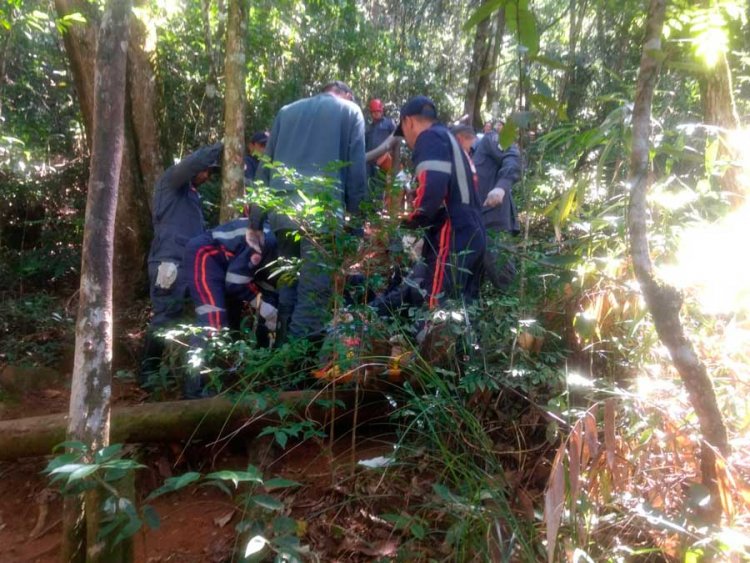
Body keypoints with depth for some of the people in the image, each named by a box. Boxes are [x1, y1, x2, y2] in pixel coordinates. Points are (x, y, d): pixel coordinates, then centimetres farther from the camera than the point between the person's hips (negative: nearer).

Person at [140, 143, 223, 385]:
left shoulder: (192, 194, 27)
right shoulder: (170, 181, 3)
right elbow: (191, 162, -17)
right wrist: (217, 148, -5)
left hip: (189, 264, 9)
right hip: (169, 262, -9)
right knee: (164, 319, -8)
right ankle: (148, 372, 1)